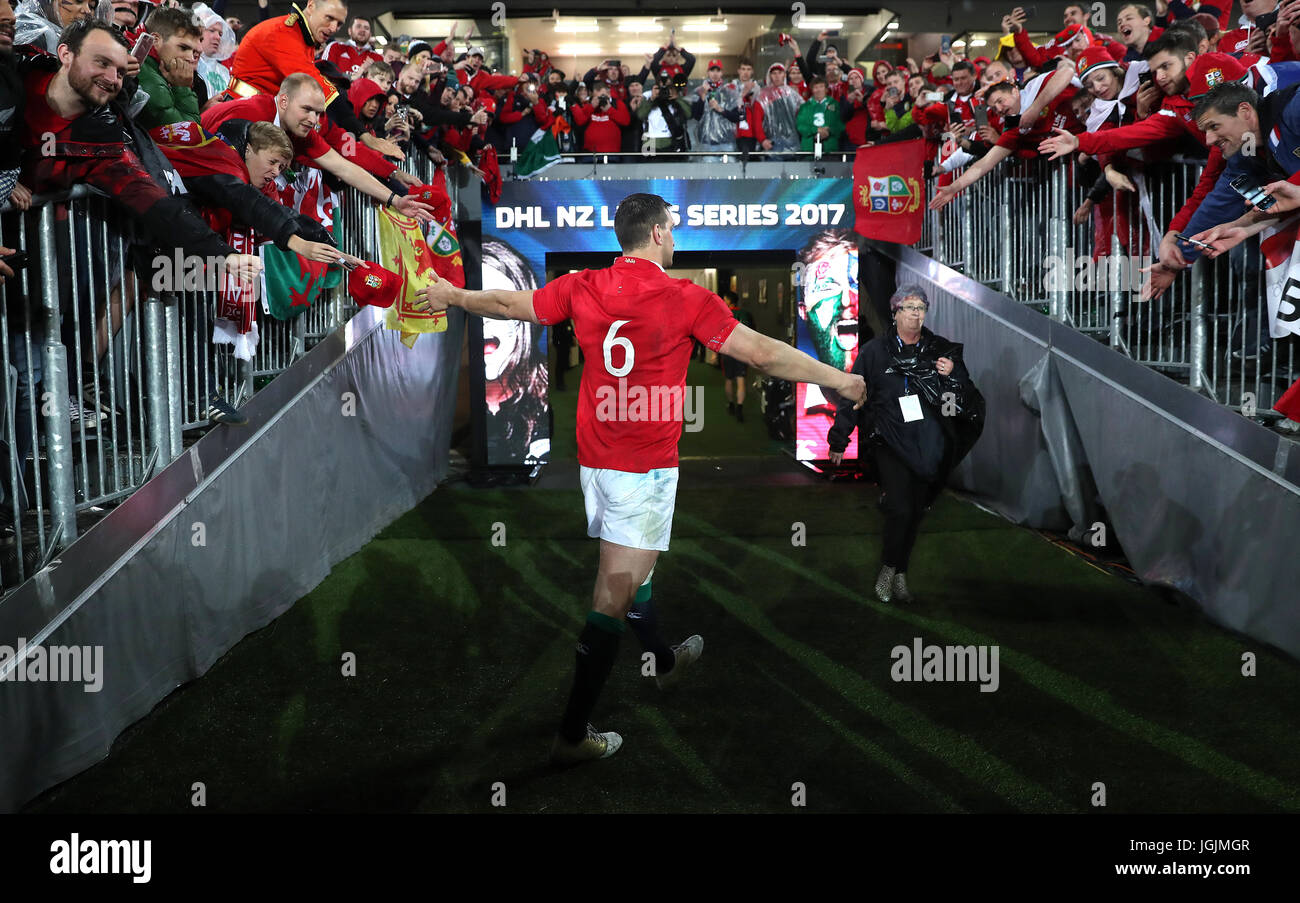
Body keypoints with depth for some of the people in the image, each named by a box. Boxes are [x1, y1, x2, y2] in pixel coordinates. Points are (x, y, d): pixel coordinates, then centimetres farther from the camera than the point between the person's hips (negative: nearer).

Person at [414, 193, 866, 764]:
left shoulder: (582, 288, 2)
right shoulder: (683, 298, -12)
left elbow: (508, 304, 16)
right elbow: (762, 353, -9)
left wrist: (452, 296, 36)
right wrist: (840, 380, 1)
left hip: (595, 461, 7)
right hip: (646, 467, -7)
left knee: (629, 573, 24)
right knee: (616, 593, -4)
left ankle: (665, 661, 48)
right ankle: (573, 735, -1)